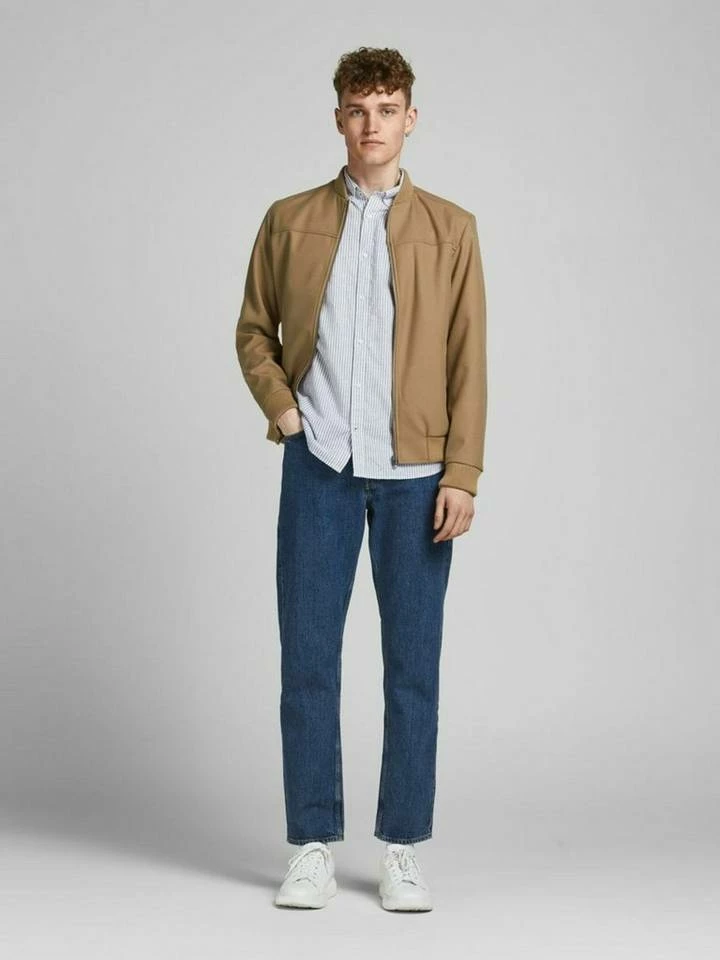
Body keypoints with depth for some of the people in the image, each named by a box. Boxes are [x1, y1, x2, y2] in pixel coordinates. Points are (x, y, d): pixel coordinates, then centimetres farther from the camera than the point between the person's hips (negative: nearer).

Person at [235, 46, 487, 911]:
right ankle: (313, 848, 13)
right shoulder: (290, 221, 7)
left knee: (413, 663, 4)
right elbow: (254, 331, 15)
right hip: (318, 466, 1)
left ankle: (402, 851, 14)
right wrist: (281, 409, -2)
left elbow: (468, 361, 1)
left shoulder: (450, 228, 4)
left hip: (415, 473, -1)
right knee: (307, 660, 3)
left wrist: (462, 475, -6)